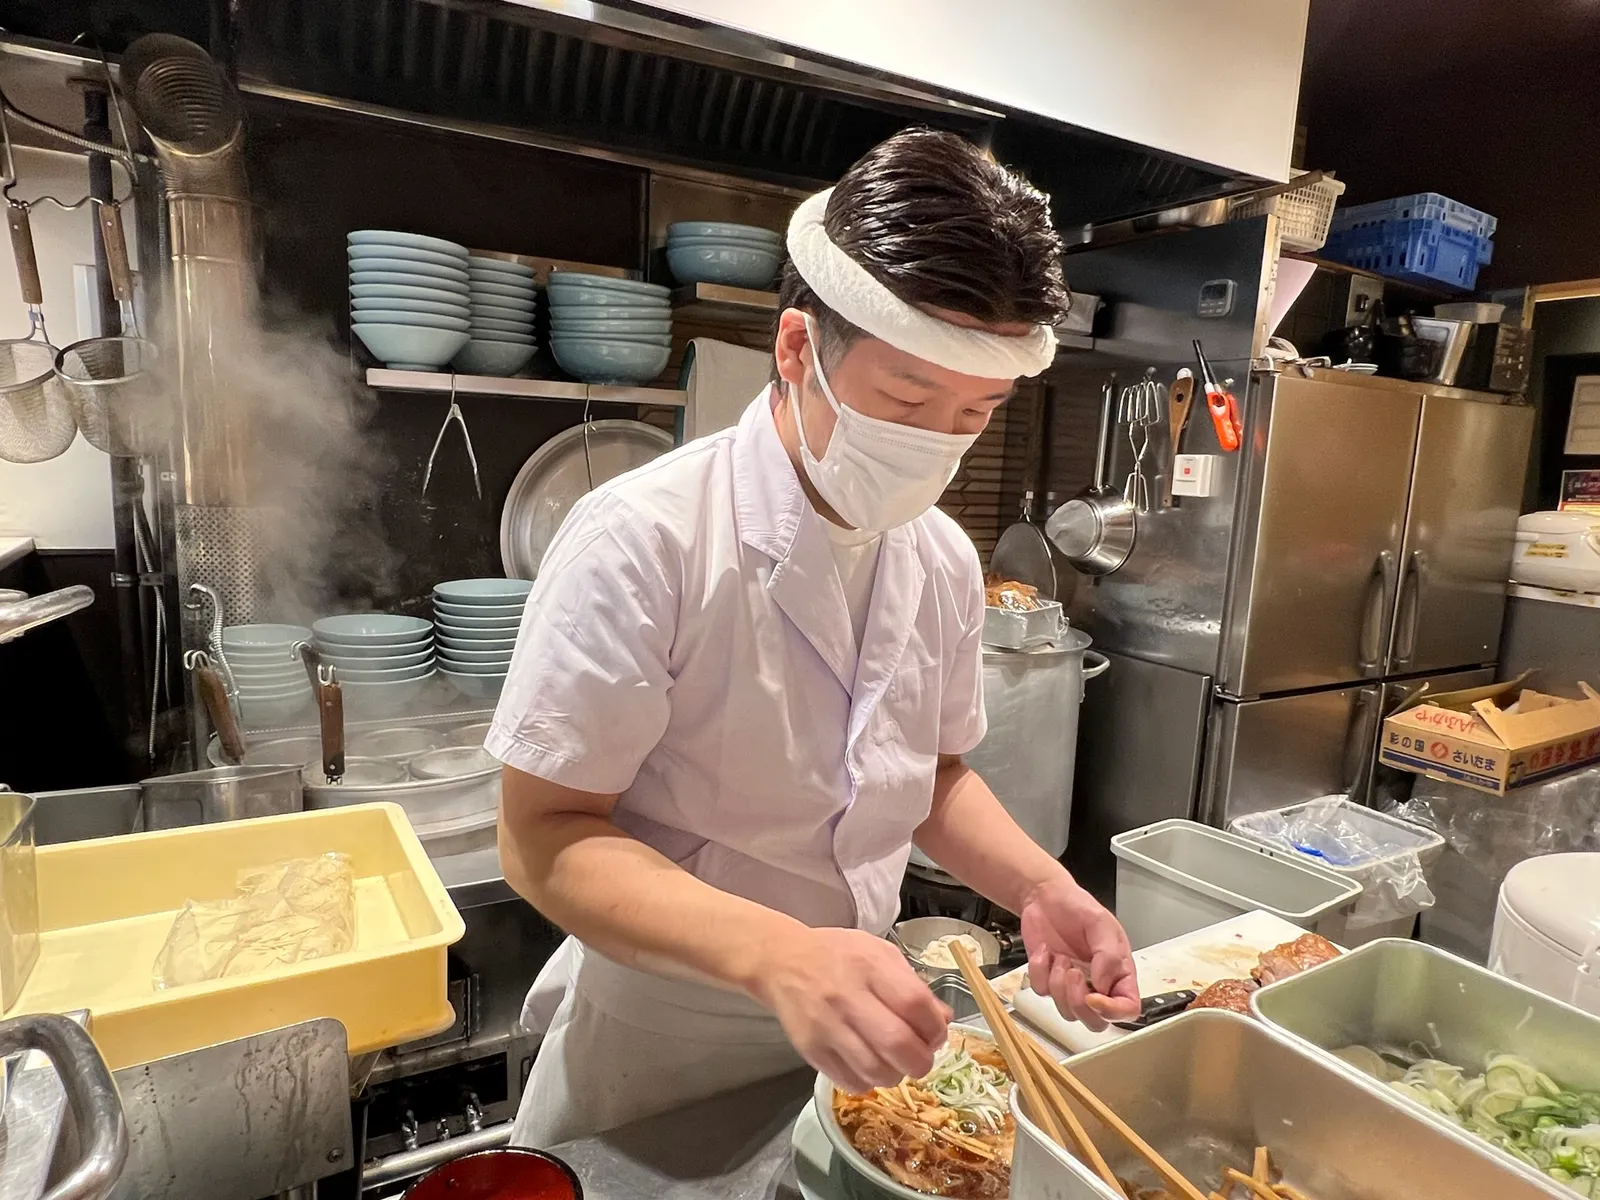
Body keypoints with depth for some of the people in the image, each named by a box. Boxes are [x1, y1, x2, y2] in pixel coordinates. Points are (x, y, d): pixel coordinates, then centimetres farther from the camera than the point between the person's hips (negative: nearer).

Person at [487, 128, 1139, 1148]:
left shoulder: (944, 559, -5)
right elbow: (545, 836, -22)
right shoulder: (645, 539, -25)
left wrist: (1037, 885, -11)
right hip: (654, 1056, -4)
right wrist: (776, 955, -36)